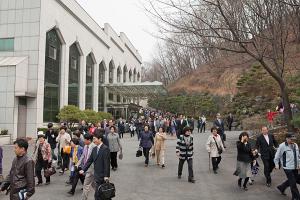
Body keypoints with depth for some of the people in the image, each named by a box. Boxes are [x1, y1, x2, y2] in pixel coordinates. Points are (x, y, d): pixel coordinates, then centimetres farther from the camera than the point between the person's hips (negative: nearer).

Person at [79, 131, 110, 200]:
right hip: (97, 175, 7)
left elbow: (107, 163, -18)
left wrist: (106, 176, -18)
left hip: (102, 176, -7)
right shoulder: (94, 149, 9)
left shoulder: (105, 149, -16)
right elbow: (89, 160, 11)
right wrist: (83, 170, 2)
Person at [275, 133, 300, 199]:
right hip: (287, 167, -7)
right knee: (293, 183, -1)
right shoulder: (282, 146, -14)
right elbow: (277, 156, -6)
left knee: (292, 180, 18)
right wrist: (277, 164, -1)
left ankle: (281, 187, 39)